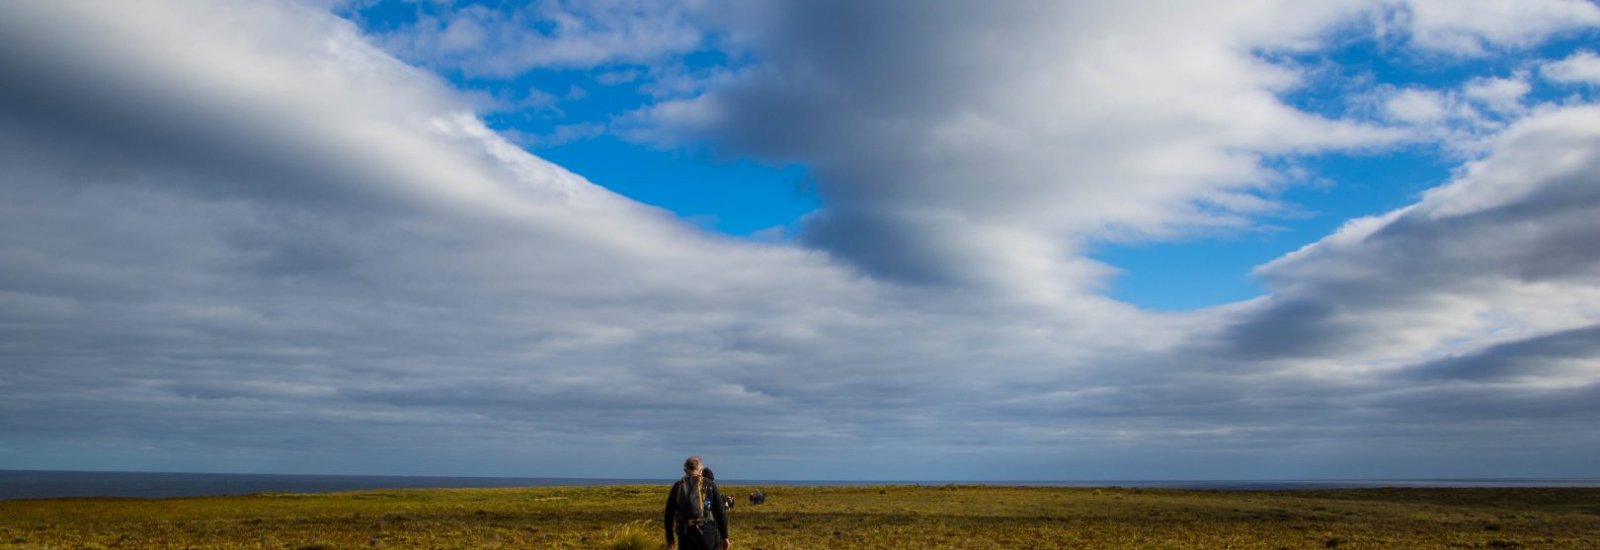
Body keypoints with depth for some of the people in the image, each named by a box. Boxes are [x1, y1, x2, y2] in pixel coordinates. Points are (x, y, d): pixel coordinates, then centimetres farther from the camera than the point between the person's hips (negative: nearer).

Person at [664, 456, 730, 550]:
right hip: (708, 533, -1)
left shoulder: (677, 486, 7)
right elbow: (721, 512, -1)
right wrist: (724, 536, 5)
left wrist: (670, 539, 15)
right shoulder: (709, 484, 3)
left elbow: (668, 515, 7)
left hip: (686, 535, 1)